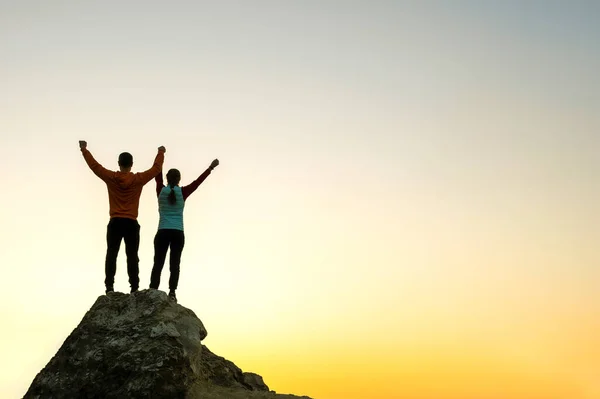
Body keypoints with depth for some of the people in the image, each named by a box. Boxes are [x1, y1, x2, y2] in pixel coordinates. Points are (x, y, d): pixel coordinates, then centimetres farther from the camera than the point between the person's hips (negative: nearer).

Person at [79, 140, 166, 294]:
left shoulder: (111, 178, -2)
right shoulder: (138, 179, -3)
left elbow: (94, 165, 8)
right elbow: (156, 168, 9)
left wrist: (84, 149, 21)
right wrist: (161, 153, 25)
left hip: (115, 223, 1)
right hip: (131, 223, 0)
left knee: (111, 255, 2)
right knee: (132, 256, 1)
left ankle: (109, 286, -7)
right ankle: (134, 288, -4)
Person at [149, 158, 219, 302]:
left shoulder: (161, 191, 2)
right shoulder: (182, 192, -1)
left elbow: (158, 175, 16)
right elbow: (198, 180, 4)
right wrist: (211, 167, 12)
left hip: (162, 232, 1)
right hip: (178, 233, 0)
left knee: (158, 263, -1)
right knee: (174, 264, -1)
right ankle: (172, 292, -13)